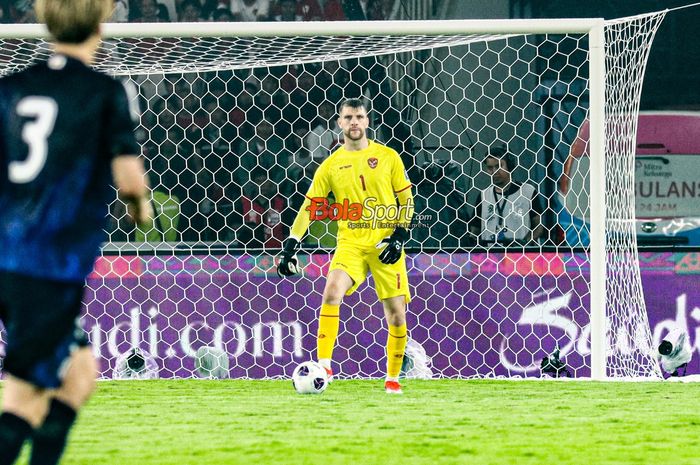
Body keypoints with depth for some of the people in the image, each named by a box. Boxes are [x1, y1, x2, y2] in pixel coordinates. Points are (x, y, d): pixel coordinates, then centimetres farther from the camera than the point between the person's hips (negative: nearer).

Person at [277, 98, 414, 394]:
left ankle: (392, 378, 16)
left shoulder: (388, 157, 4)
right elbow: (309, 206, 5)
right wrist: (290, 246, -5)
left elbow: (406, 199, 7)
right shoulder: (331, 165, 5)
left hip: (385, 244, 0)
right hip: (350, 243, 0)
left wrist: (400, 235, -6)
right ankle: (323, 365, -22)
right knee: (331, 294, -25)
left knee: (396, 312, -1)